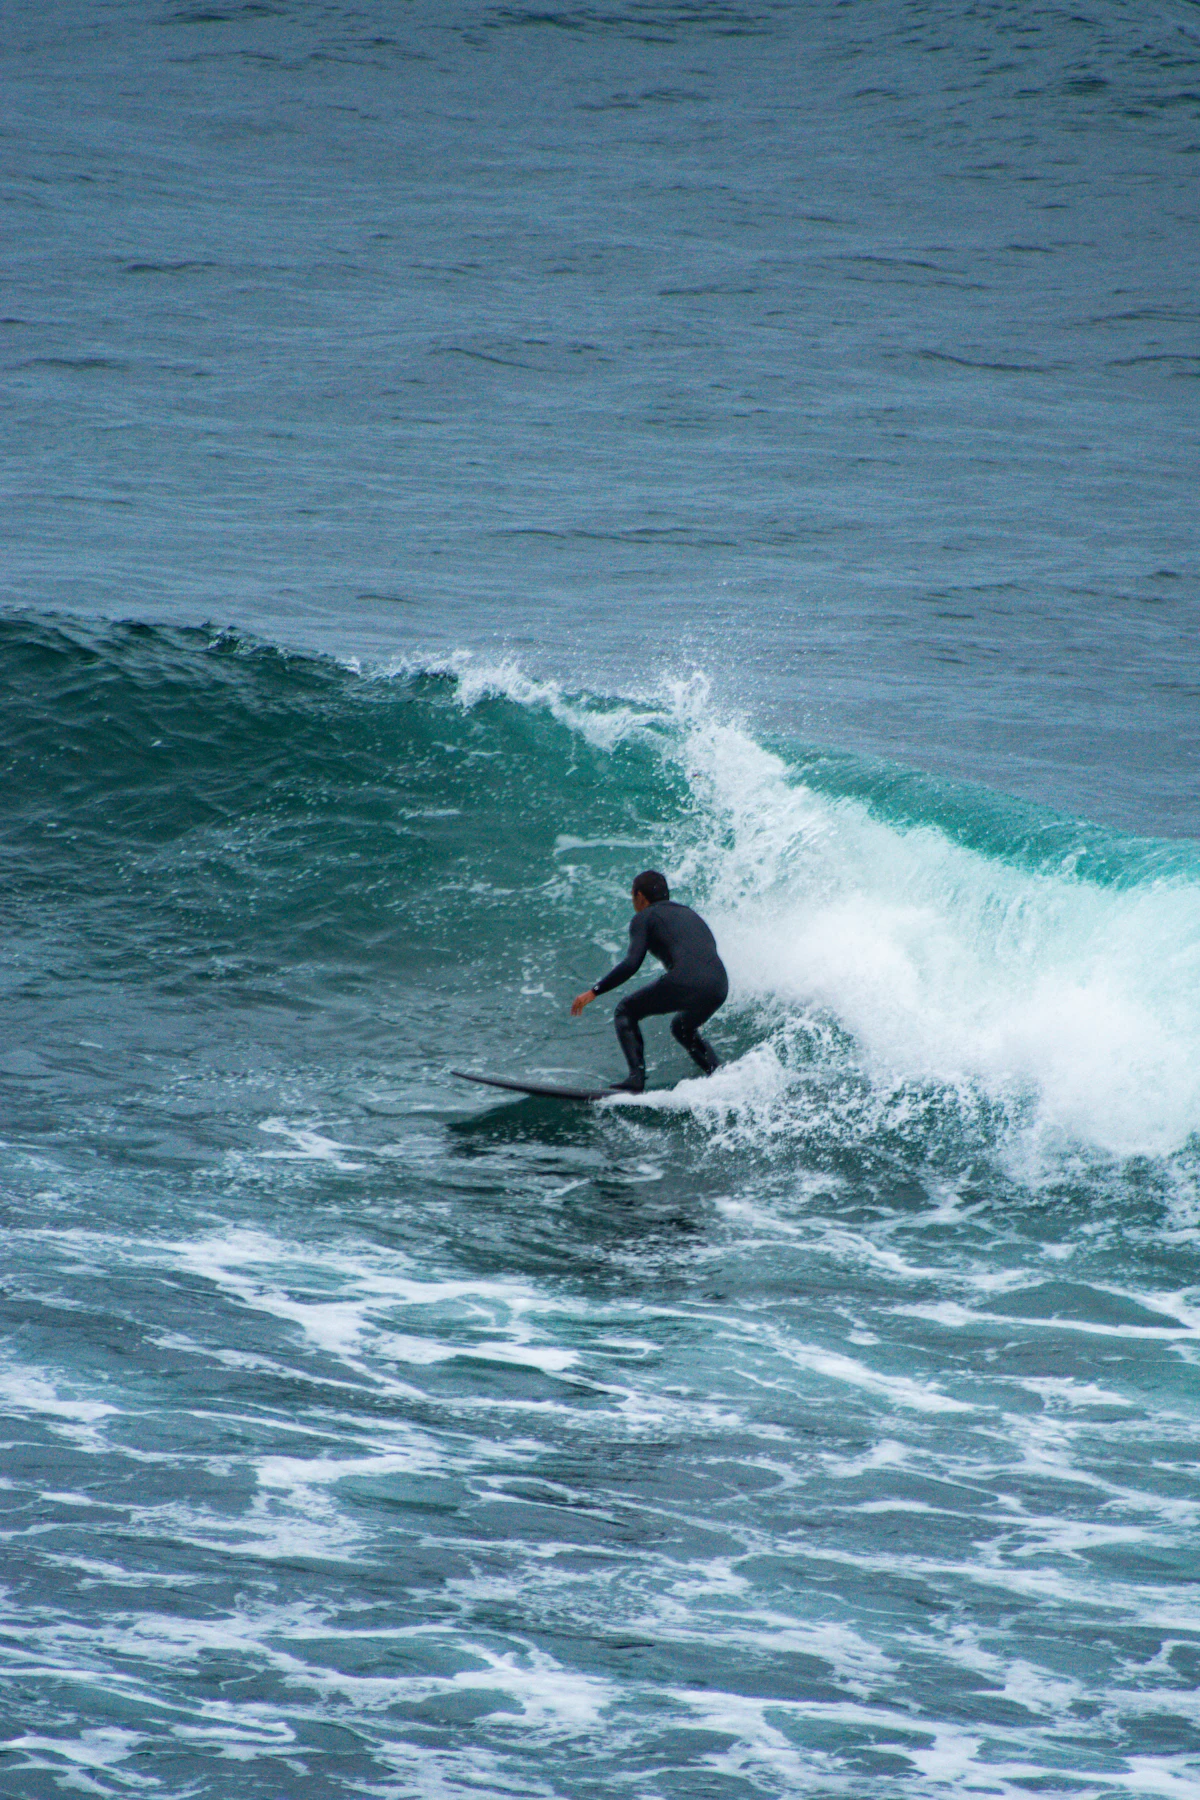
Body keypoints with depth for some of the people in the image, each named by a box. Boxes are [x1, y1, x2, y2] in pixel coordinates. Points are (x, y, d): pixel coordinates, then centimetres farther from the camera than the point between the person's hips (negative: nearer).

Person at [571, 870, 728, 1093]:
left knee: (626, 1012, 14)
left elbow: (632, 963, -3)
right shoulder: (690, 914, 31)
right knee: (682, 1028, 34)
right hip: (719, 987, 7)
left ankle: (636, 1078, -3)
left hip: (685, 982, -7)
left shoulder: (644, 917, 11)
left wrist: (593, 992, -1)